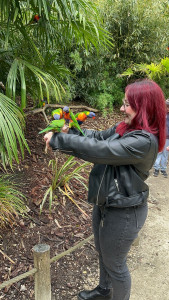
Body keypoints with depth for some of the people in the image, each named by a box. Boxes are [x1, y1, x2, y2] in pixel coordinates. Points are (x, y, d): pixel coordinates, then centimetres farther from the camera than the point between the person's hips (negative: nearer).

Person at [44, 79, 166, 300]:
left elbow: (97, 150, -31)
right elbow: (99, 137, 7)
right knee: (103, 253, 29)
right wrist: (69, 131, -9)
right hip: (104, 203, 9)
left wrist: (57, 140, -23)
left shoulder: (144, 142, -30)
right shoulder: (124, 128, -2)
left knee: (114, 263, 14)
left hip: (123, 212, -9)